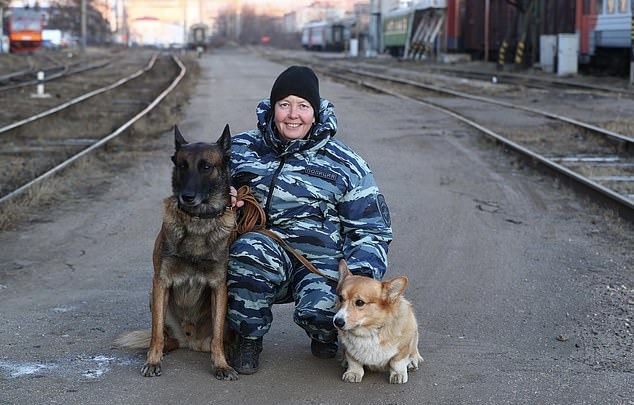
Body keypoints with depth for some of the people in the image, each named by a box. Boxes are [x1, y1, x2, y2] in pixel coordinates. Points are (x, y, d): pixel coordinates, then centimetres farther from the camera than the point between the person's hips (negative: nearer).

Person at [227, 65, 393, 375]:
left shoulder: (345, 165, 3)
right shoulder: (242, 148, 7)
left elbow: (372, 229, 6)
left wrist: (359, 275, -14)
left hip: (322, 261, -1)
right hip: (264, 259, 1)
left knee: (321, 308, -35)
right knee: (251, 247, -35)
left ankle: (324, 334, 8)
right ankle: (248, 339, -9)